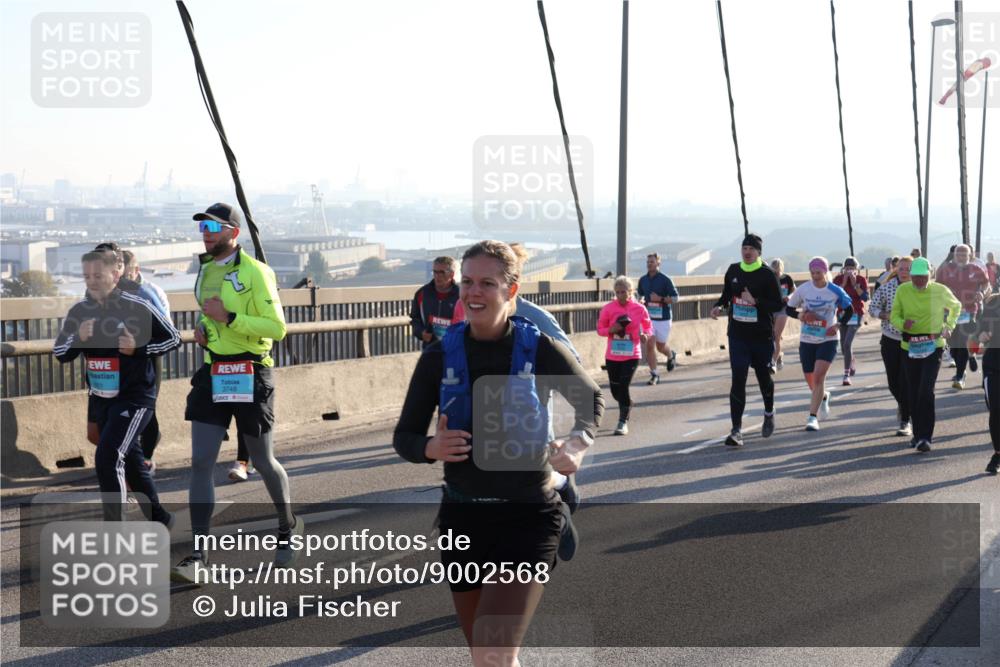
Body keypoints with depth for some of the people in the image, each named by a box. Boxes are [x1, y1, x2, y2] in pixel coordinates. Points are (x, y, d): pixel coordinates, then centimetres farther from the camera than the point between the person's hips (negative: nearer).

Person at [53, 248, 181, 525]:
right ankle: (158, 517, 36)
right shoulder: (79, 311, 1)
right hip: (101, 398, 7)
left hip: (134, 396, -7)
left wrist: (139, 348, -20)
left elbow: (173, 339, -6)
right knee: (128, 459, 18)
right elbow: (59, 354, 5)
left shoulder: (136, 307, -13)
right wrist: (78, 338, -16)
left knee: (107, 458, -17)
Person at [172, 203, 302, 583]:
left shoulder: (254, 272, -12)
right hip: (213, 373, 6)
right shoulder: (205, 270, 12)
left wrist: (228, 318, -24)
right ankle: (199, 555, -2)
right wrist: (203, 328, 7)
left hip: (250, 375, -6)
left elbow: (277, 328, -18)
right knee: (200, 463, -4)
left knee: (263, 462, 8)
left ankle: (289, 526, 35)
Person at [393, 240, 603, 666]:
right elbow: (404, 436, 3)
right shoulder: (439, 357, -2)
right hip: (462, 517, 4)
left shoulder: (538, 350, -7)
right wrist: (431, 448, -19)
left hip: (528, 518, -3)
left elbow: (591, 400, 10)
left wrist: (576, 445, -9)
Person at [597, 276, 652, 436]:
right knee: (615, 390, 11)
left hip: (632, 355, -2)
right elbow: (600, 329, 4)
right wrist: (611, 329, -17)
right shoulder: (608, 308, -4)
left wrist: (645, 334, -12)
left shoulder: (639, 308, -5)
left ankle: (623, 422, -2)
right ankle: (626, 406, 44)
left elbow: (648, 325, 10)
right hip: (612, 356, 2)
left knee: (623, 387, -14)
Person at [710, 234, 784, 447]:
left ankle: (769, 413, 45)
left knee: (763, 376, 16)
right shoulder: (733, 271, 5)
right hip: (737, 335, 2)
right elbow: (726, 295, 18)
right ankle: (736, 429, -10)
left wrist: (755, 301, -22)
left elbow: (778, 304, -10)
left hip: (762, 336, -2)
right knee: (738, 380, -9)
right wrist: (718, 306, -2)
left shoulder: (767, 274, -8)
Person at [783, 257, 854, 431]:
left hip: (828, 340, -3)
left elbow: (848, 310, 8)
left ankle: (813, 417, -15)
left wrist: (839, 325, -8)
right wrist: (799, 315, -14)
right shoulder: (803, 289, -3)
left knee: (818, 376, -18)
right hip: (806, 340, 3)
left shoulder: (836, 291, -6)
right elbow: (788, 308, 6)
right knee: (811, 381, 10)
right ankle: (824, 397, 46)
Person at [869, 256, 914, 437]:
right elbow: (874, 307, 3)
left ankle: (905, 421, 1)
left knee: (906, 381, -8)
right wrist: (887, 316, -15)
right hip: (890, 340, 2)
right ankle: (902, 403, 42)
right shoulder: (887, 287, -6)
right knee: (893, 381, 9)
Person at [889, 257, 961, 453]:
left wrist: (949, 326, 5)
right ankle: (918, 433, 27)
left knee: (926, 392, -16)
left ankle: (925, 437, -12)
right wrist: (903, 323, -18)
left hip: (933, 348, -3)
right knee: (913, 393, 10)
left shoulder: (940, 291, -4)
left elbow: (956, 306, 17)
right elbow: (894, 315, 3)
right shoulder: (902, 290, -2)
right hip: (910, 348, 3)